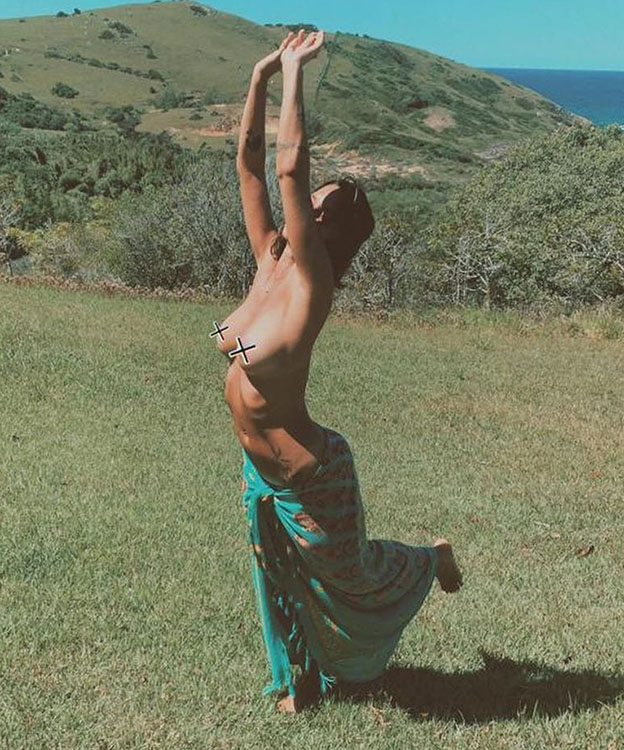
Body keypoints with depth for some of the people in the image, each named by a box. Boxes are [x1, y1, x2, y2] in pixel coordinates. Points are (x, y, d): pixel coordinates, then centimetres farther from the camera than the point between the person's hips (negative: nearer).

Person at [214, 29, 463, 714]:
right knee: (283, 585, 25)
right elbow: (249, 160, -3)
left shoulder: (309, 279, -23)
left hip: (309, 480, -7)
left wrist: (294, 73, -27)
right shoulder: (270, 261, -5)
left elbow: (290, 166, -33)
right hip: (260, 473, 7)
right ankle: (304, 675, 50)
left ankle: (431, 558, 49)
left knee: (348, 580, 21)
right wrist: (262, 74, -7)